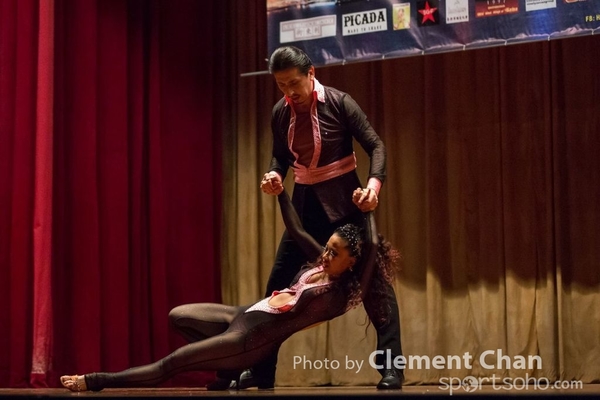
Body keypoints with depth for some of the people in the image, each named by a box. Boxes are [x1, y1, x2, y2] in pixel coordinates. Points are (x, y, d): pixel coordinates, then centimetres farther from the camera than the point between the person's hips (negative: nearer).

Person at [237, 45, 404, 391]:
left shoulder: (338, 102, -13)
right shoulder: (280, 113, 0)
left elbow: (375, 145, -11)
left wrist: (374, 183, -28)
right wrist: (274, 175, -9)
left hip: (343, 200, -5)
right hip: (305, 202, 5)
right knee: (279, 284, 4)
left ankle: (391, 366, -2)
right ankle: (262, 371, 12)